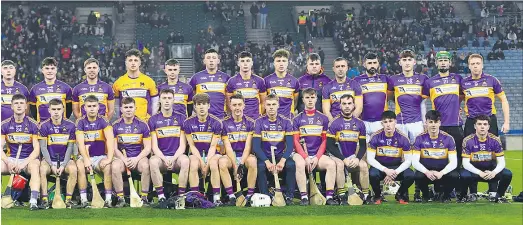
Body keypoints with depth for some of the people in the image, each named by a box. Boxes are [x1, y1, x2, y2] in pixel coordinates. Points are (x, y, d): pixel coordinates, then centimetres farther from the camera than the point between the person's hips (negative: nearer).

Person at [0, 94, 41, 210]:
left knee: (35, 166, -37)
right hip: (10, 159, 2)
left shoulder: (33, 125, -1)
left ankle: (33, 201, -46)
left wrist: (24, 163, -20)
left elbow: (36, 149, -5)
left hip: (29, 159, -2)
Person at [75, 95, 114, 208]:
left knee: (107, 166, -32)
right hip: (85, 156, 0)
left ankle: (108, 200, -29)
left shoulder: (103, 121, -2)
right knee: (80, 166, -32)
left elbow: (110, 140, -15)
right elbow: (80, 142, -11)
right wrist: (86, 159, -27)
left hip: (100, 156, 0)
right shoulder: (81, 122, 0)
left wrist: (109, 158, -29)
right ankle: (83, 200, -28)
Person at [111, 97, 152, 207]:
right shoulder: (116, 126, 4)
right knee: (115, 166, -33)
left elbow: (147, 148, 2)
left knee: (145, 166, -34)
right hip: (122, 157, 0)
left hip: (139, 157, 0)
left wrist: (136, 159, -15)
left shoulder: (142, 125, 4)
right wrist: (125, 160, -15)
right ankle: (120, 198, -23)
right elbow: (114, 148, 1)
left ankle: (144, 198, -22)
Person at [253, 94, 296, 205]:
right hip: (264, 156, -1)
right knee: (260, 166, -34)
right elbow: (256, 146, -8)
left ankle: (289, 197, -21)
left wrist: (283, 160, -24)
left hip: (281, 155, 1)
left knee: (291, 164, -30)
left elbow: (290, 145, -5)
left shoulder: (286, 122, 2)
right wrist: (267, 162, -23)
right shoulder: (259, 122, -1)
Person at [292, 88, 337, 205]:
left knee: (331, 164, -27)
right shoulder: (298, 119, 6)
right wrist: (306, 157, -12)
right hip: (301, 153, -2)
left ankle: (329, 196, -24)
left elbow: (324, 140, 7)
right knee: (300, 164, -35)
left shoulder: (323, 118, 9)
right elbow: (296, 141, 1)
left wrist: (317, 157, -7)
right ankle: (304, 197, -31)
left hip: (318, 155, 2)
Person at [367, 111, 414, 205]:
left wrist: (395, 173, -22)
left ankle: (401, 194, 6)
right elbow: (370, 159, -12)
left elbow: (408, 161, -7)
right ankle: (377, 195, -1)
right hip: (380, 167, -1)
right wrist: (386, 170, -24)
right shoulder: (375, 137, -11)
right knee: (373, 174, -35)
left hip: (397, 167, 1)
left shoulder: (403, 138, -10)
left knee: (410, 175, -28)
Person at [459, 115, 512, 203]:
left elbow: (501, 162, -8)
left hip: (490, 172, 2)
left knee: (507, 174, -24)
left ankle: (499, 196, 3)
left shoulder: (495, 140, -8)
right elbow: (466, 163, -16)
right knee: (463, 175, -35)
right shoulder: (468, 141, -13)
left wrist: (494, 172, -30)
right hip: (474, 171, -2)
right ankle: (463, 196, -4)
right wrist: (479, 173, -32)